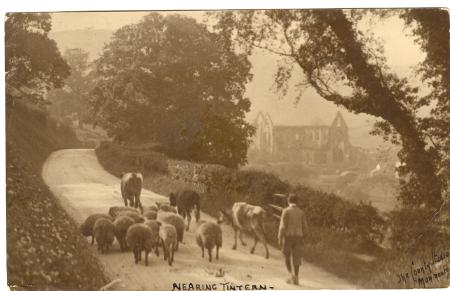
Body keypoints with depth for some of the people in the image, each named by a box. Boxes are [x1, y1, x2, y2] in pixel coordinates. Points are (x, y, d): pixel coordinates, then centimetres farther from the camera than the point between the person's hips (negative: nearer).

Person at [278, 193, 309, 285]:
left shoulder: (286, 211, -6)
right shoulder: (301, 212, 5)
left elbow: (282, 226, -12)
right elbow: (305, 227, 5)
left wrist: (280, 239, -9)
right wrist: (302, 238, 19)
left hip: (288, 237, -3)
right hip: (298, 237, 3)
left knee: (287, 257, 12)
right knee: (296, 258, 5)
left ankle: (291, 274, -5)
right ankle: (295, 278, 1)